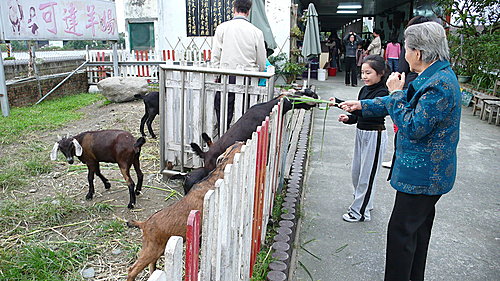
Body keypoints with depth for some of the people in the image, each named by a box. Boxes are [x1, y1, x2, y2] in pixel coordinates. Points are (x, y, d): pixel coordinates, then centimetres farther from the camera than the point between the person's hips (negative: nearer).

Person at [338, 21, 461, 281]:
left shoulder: (440, 84, -24)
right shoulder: (433, 76, 8)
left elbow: (413, 128, -26)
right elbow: (406, 103, 20)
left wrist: (396, 93, -16)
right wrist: (361, 105, 21)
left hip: (423, 174, -11)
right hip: (428, 173, 11)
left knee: (401, 230, 0)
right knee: (418, 228, 23)